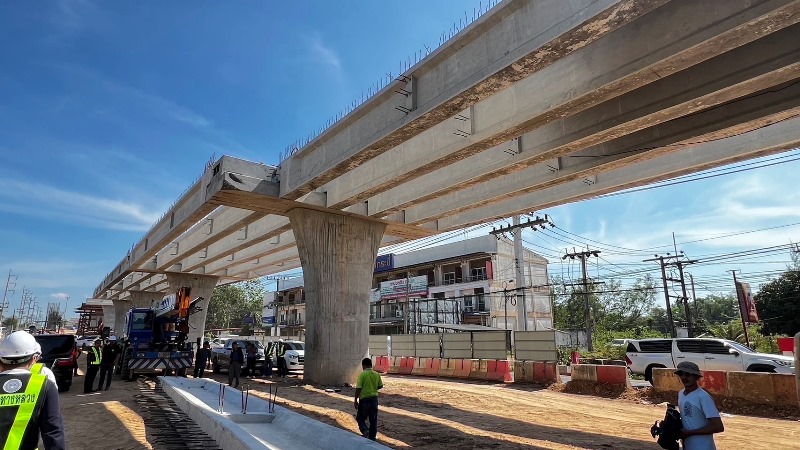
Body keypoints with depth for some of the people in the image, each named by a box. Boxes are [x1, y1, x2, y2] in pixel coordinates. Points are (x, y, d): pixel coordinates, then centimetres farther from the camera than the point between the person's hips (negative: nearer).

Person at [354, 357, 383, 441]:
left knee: (360, 418, 13)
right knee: (373, 420, 14)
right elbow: (380, 386, 10)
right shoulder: (377, 374, 0)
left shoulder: (362, 374, -14)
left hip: (364, 399, -4)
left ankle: (365, 431, -10)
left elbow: (358, 389, -15)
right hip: (374, 398, 4)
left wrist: (356, 400, -6)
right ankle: (372, 438, 18)